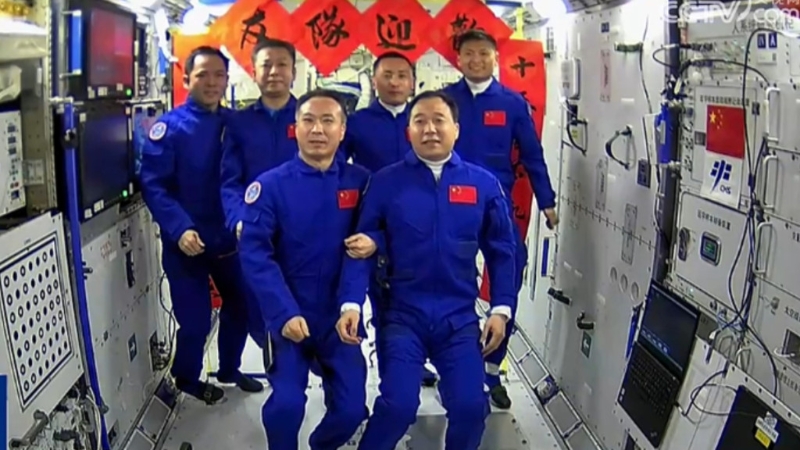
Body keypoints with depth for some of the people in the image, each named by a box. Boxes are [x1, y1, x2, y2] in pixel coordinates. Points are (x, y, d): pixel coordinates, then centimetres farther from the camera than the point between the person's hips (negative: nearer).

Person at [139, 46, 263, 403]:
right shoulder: (169, 126, -10)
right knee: (195, 317, 4)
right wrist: (180, 229, -27)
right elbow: (153, 185, -15)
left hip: (229, 236, 5)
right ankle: (187, 378, 32)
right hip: (187, 241, -4)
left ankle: (229, 369, 39)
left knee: (241, 305, 15)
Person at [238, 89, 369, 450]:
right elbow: (255, 254, -14)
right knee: (286, 403, -14)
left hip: (340, 315, 2)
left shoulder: (360, 182, -2)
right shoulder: (270, 185, -8)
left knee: (352, 408, 1)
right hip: (289, 315, -2)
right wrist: (285, 313, -22)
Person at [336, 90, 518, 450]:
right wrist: (350, 304, -13)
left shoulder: (484, 184, 2)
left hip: (460, 317, 2)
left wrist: (502, 309, 2)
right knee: (397, 405, -13)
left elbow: (501, 251, 7)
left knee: (470, 406, -8)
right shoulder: (385, 182, -2)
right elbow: (360, 246, -3)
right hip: (403, 314, -1)